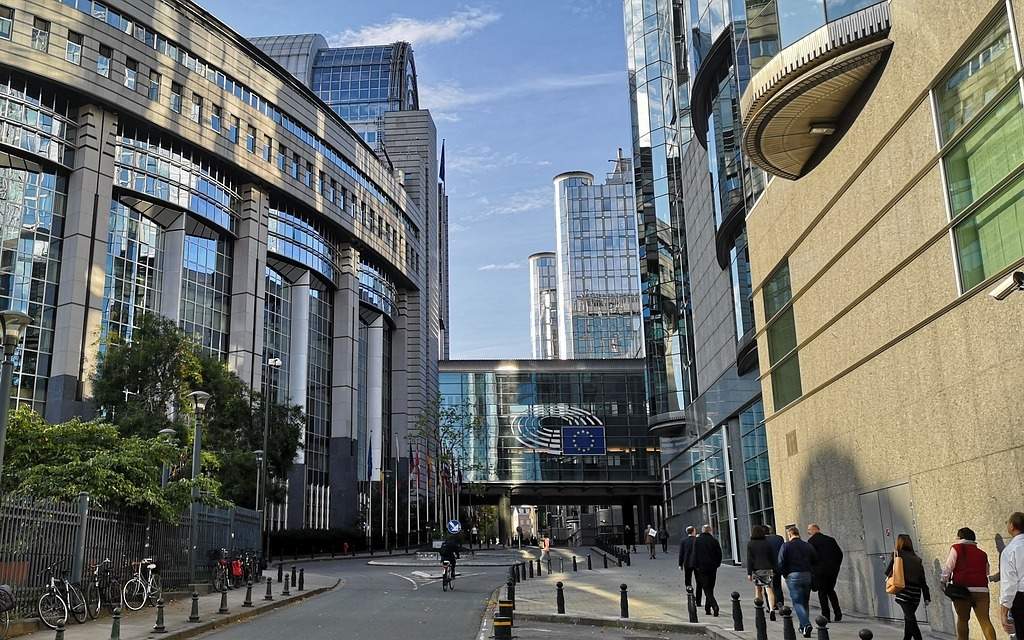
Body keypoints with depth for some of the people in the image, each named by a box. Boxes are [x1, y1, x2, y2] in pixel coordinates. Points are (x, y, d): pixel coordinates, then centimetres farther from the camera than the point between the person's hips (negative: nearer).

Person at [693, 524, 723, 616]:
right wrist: (717, 564, 13)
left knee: (706, 589, -3)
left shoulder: (697, 540, -4)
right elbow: (719, 554, 1)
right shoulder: (714, 541, -1)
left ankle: (714, 606, -23)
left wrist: (696, 566, 1)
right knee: (710, 589, 14)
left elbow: (695, 554, -5)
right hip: (713, 568, 3)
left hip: (702, 567, -3)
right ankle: (708, 608, 18)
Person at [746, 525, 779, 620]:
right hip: (767, 569, 1)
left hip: (756, 570, -1)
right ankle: (772, 609, -23)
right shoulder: (767, 543, 5)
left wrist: (749, 573, -3)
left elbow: (749, 559, -5)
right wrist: (775, 570, 16)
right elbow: (773, 557, 8)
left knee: (758, 589, 14)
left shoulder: (750, 544, -2)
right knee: (769, 589, -5)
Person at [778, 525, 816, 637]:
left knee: (797, 602, -3)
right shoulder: (808, 546, 9)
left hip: (793, 576, -4)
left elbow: (781, 564, -8)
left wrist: (785, 574, 6)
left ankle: (806, 624, -20)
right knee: (805, 602, 16)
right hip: (807, 576, 5)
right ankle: (803, 626, 22)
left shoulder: (786, 546, -4)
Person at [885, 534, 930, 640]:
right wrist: (927, 597, 10)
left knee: (910, 619, -7)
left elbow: (888, 573, -1)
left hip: (903, 591, -5)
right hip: (916, 593, 5)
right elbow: (923, 580, 9)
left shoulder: (897, 555, 0)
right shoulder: (917, 559, 12)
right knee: (909, 617, 18)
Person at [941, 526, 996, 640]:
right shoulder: (982, 553, 16)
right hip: (981, 589, 3)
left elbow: (948, 567, -3)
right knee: (985, 620, -2)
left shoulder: (956, 548, 3)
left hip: (962, 588, -3)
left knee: (962, 619, 9)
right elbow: (986, 572, 23)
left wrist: (944, 581, 6)